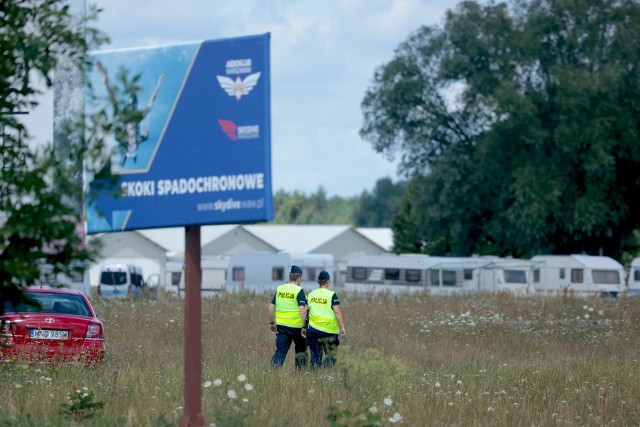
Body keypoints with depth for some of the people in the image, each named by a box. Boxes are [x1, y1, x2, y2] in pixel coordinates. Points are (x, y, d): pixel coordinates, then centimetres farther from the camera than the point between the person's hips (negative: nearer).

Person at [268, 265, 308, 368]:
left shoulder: (279, 289, 5)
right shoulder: (299, 291, -10)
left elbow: (271, 307, 8)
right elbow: (302, 310, -17)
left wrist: (271, 323, 18)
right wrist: (304, 327, -13)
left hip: (281, 325, 3)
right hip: (296, 325, -3)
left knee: (281, 351, 3)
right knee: (301, 349, 17)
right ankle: (300, 370, 23)